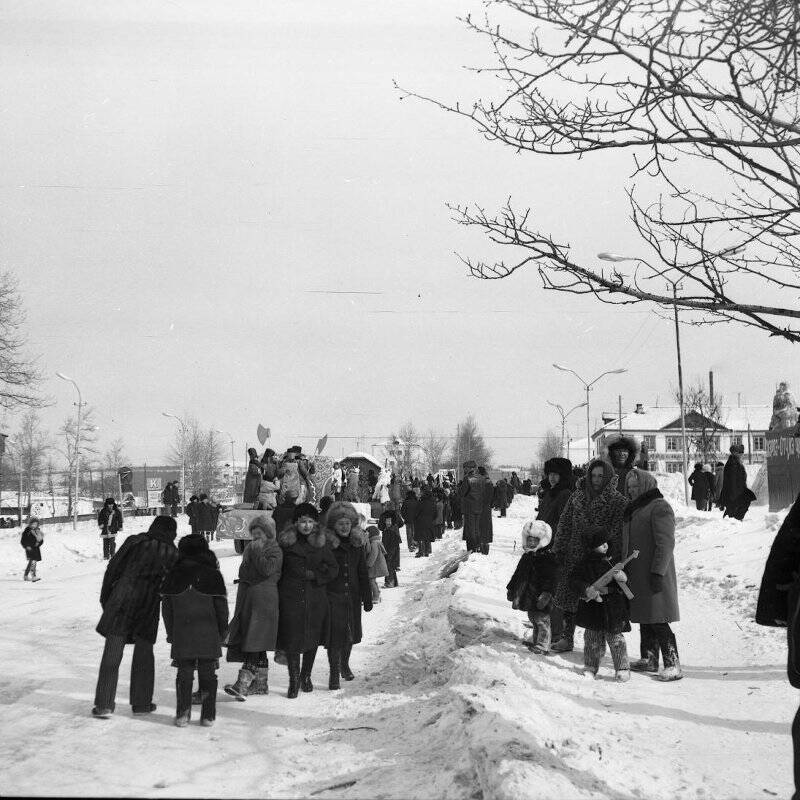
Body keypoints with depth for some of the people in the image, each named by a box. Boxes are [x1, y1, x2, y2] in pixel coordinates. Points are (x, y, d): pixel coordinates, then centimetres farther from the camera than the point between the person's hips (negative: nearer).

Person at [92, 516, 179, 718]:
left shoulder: (134, 542, 4)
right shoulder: (171, 553, 4)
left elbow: (113, 568, 3)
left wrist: (105, 598, 10)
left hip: (121, 603, 0)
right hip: (147, 610, 0)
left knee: (111, 655, 3)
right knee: (143, 655, 15)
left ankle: (104, 704, 1)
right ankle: (141, 703, 18)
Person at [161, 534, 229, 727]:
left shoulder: (173, 575, 2)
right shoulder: (213, 575, -5)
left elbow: (166, 607, 6)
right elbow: (221, 607, -2)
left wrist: (171, 632, 15)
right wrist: (222, 632, 9)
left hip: (181, 636, 1)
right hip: (208, 635, -1)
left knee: (184, 674, 10)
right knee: (207, 674, 8)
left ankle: (182, 715, 8)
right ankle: (208, 716, 9)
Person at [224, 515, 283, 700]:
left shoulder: (275, 551, -3)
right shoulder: (250, 547, 18)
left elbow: (267, 569, -19)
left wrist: (257, 551, -12)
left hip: (264, 599, -8)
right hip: (246, 598, 8)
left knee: (254, 642, -13)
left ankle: (242, 684, -21)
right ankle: (261, 683, 19)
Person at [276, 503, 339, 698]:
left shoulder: (321, 543, 3)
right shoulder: (285, 541, -3)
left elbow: (333, 568, 6)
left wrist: (315, 575, -8)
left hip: (315, 598, 3)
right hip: (290, 597, -2)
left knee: (313, 638, 10)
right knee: (292, 639, -7)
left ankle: (306, 676, 29)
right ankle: (294, 680, 4)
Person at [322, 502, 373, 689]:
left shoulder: (357, 543, 6)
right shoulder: (326, 543, -8)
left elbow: (363, 573, 12)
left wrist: (367, 597, 12)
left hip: (352, 595, 4)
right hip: (332, 595, -4)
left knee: (350, 632, 14)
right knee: (335, 634, -7)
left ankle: (345, 664, 37)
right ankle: (334, 672, 2)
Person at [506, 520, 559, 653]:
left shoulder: (548, 557, -15)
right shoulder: (527, 556, 10)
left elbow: (550, 578, -19)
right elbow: (518, 574, 21)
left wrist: (546, 593, -26)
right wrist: (511, 588, 23)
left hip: (540, 597, -8)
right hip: (528, 595, 8)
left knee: (542, 620, -3)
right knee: (533, 619, 19)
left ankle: (543, 646, 3)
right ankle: (535, 641, 34)